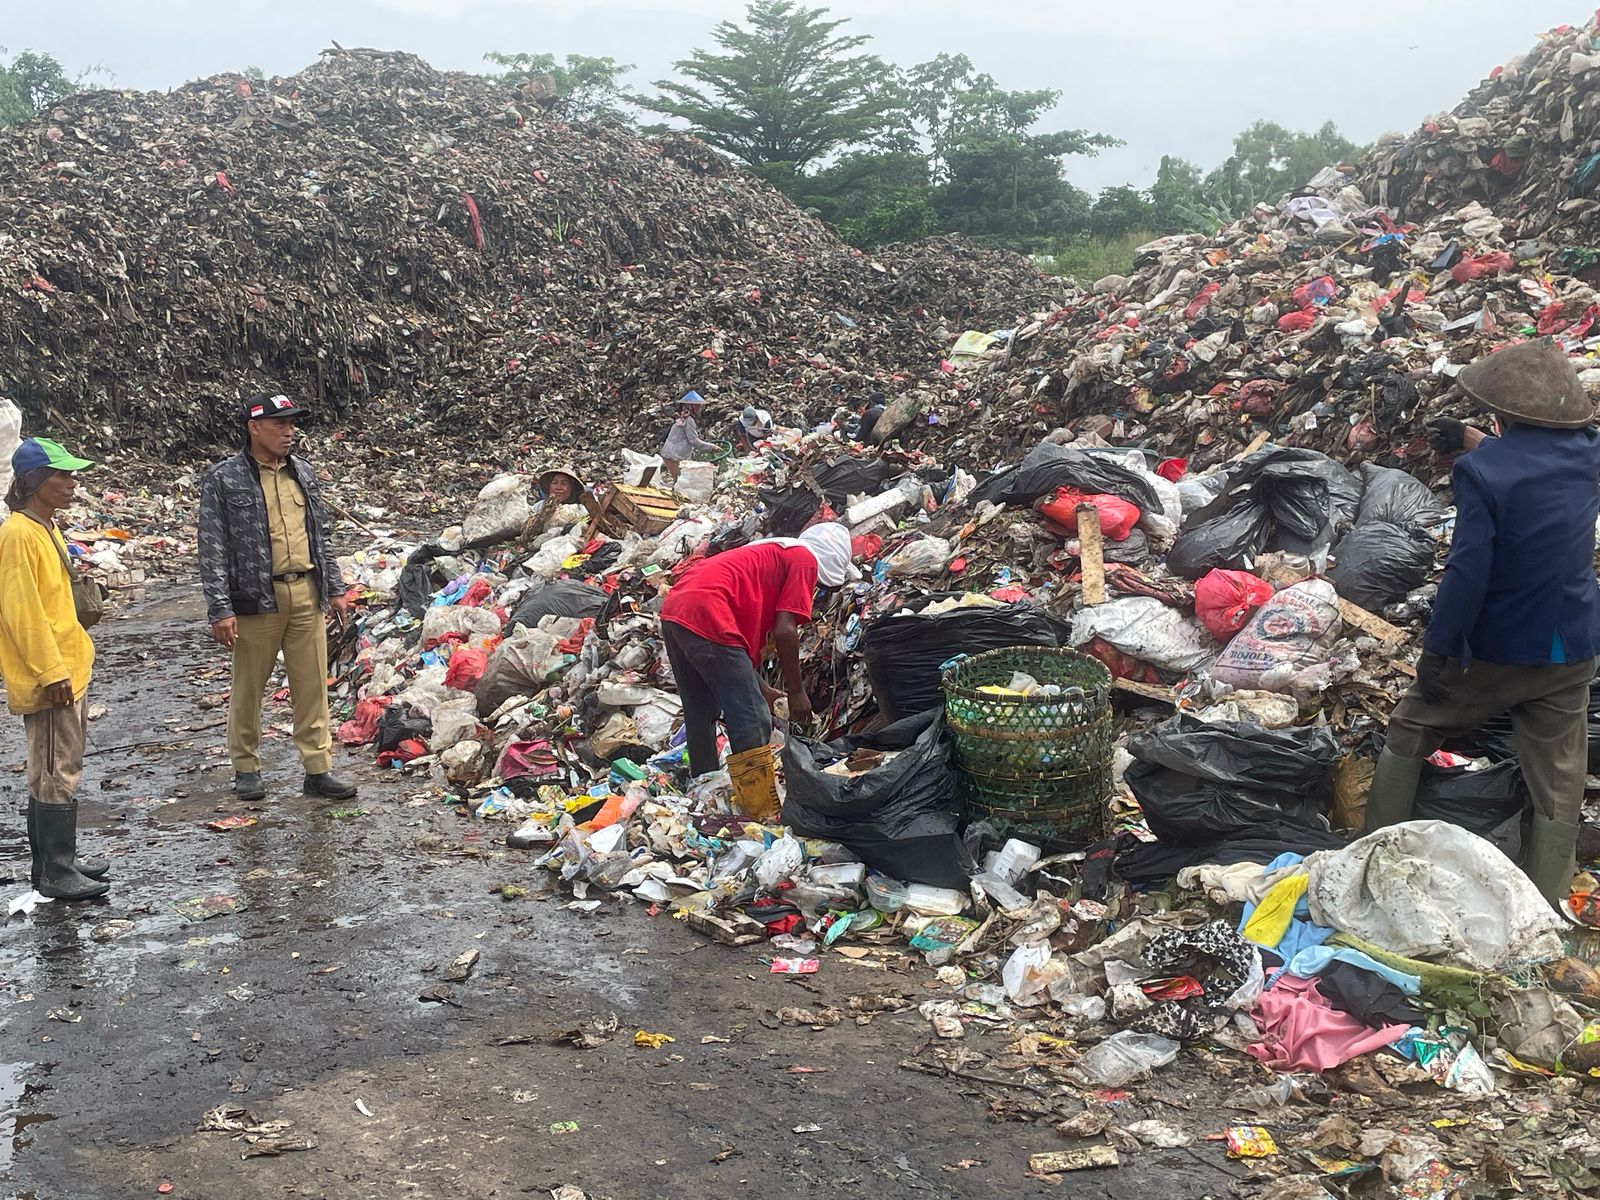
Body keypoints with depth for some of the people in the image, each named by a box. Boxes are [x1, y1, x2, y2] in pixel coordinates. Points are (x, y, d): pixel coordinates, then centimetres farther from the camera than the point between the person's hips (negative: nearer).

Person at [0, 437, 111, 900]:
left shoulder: (46, 529, 13)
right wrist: (52, 672, -20)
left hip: (69, 670, 10)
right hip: (48, 680, -10)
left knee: (60, 771, 16)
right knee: (57, 775, -5)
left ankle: (58, 860, 25)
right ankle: (55, 874, 2)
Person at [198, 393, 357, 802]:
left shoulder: (302, 472, 12)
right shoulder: (223, 479, -5)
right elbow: (213, 550, -8)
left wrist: (335, 588, 15)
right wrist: (221, 610, -14)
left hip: (306, 595, 5)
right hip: (256, 599, -5)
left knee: (312, 685, 6)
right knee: (248, 688, 6)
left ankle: (318, 769, 12)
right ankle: (246, 768, 21)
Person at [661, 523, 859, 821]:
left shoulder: (770, 554, 31)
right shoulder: (805, 559, 6)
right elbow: (784, 631, -4)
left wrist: (761, 690, 34)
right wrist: (797, 692, 5)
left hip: (674, 610, 10)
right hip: (707, 617, -10)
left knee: (701, 715, 23)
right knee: (753, 721, -3)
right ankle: (765, 815, 0)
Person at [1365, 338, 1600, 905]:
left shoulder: (1481, 470, -20)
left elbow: (1467, 571, -23)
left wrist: (1436, 649, -14)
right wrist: (1471, 441, 30)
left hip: (1496, 650, -4)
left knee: (1408, 736, 17)